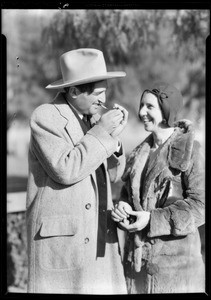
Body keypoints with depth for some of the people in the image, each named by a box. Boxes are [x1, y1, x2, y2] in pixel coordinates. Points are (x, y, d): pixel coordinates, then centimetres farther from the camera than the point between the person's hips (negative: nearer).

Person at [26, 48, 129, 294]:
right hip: (60, 237, -6)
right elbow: (65, 170, -21)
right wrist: (101, 132, -16)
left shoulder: (93, 116, 11)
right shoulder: (45, 116, -8)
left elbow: (112, 174, 12)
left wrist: (113, 135, -4)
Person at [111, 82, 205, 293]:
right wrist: (122, 208, -6)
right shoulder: (141, 152, 10)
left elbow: (199, 205, -12)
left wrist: (152, 219, -18)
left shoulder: (189, 149, -8)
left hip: (175, 258, -5)